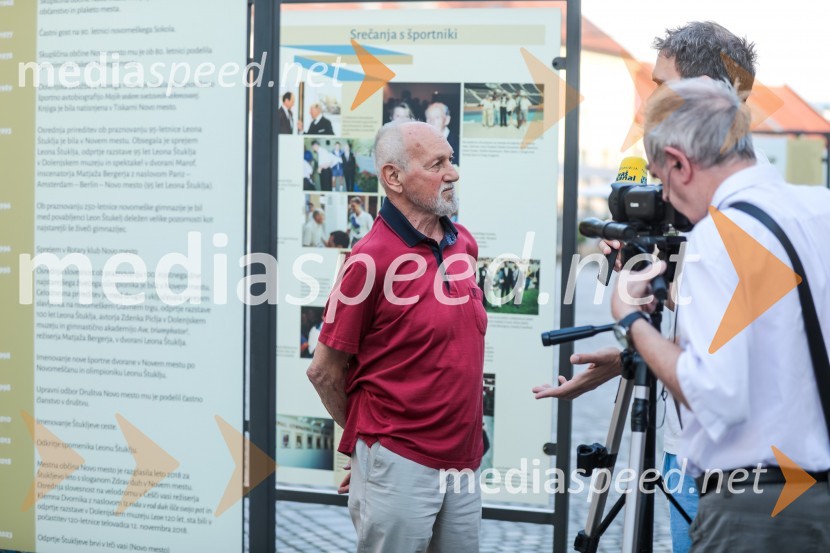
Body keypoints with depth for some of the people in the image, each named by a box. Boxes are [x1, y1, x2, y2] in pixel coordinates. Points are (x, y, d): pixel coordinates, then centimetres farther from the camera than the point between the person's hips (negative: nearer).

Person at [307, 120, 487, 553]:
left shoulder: (464, 243, 6)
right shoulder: (372, 258, -16)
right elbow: (324, 371, -9)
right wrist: (368, 437, 4)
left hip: (463, 460, 7)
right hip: (398, 464, -7)